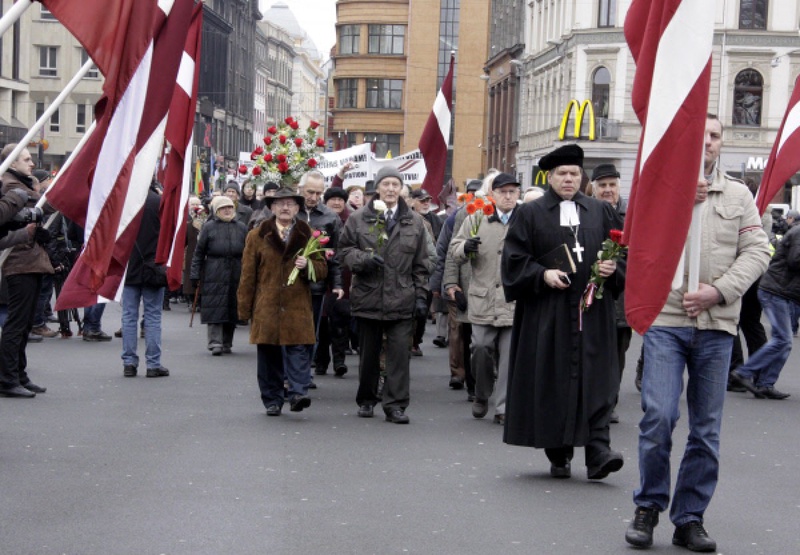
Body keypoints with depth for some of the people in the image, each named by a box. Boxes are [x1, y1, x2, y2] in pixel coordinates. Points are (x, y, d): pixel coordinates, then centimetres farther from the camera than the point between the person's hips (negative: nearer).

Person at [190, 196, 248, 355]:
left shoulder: (242, 228, 14)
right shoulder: (209, 227, 5)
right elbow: (199, 252, 5)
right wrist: (195, 275, -1)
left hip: (235, 275, 3)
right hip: (214, 275, -3)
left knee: (232, 310, 6)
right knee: (215, 308, -9)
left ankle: (226, 343, 16)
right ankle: (215, 342, -9)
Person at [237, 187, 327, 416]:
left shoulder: (308, 235, 10)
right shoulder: (257, 236, 8)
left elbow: (322, 270, 11)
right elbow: (248, 274, 7)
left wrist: (308, 265, -12)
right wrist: (245, 309, 3)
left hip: (298, 307, 0)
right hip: (266, 307, 0)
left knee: (298, 350, -12)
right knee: (269, 354, 4)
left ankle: (299, 393, -14)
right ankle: (272, 400, 13)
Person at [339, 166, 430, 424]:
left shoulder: (414, 222, 8)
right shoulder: (359, 219, 4)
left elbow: (420, 264, 9)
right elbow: (345, 248, 7)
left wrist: (421, 295, 4)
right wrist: (363, 259, -12)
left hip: (401, 299, 0)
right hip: (368, 296, 0)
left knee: (399, 352, -6)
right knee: (368, 352, 9)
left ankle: (395, 404, -1)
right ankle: (366, 399, 24)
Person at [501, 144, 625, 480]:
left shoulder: (601, 212, 13)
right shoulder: (530, 214, 6)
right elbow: (514, 259, 1)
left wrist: (614, 268, -6)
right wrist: (542, 275, -13)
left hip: (593, 313, 1)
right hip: (547, 313, -1)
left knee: (596, 380, -7)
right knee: (553, 382, 1)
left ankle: (598, 451, -11)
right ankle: (559, 455, 11)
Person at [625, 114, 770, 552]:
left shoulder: (738, 195, 11)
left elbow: (757, 251, 4)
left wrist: (718, 291, -9)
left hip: (716, 325, 2)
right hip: (666, 320, -2)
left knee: (706, 429, 5)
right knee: (658, 417, -10)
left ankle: (689, 519, 16)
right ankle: (648, 507, 9)